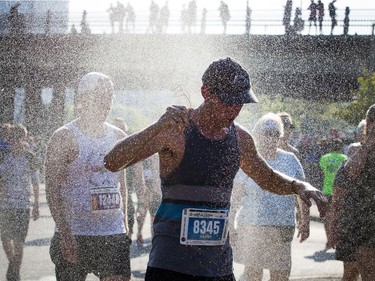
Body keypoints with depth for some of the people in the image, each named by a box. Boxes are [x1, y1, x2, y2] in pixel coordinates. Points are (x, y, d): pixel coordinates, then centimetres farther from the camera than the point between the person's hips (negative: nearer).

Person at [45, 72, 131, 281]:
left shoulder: (118, 137, 12)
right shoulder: (65, 138, -6)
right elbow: (53, 190, -9)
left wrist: (124, 223, 14)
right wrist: (65, 235, -16)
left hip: (114, 235, 5)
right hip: (74, 235, -5)